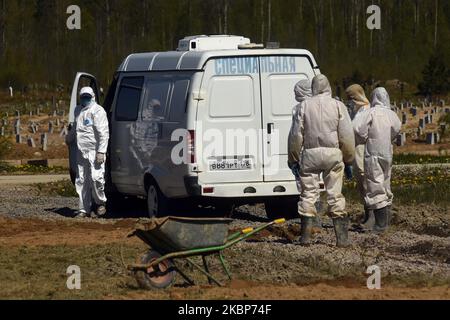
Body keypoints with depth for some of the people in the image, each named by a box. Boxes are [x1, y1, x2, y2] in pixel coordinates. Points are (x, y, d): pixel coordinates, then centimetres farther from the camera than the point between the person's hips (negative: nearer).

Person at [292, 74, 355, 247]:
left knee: (308, 194, 6)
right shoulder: (338, 106, 1)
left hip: (310, 153, 0)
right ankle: (341, 237, 4)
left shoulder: (305, 105, 2)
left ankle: (306, 235, 4)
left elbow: (297, 134, 2)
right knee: (335, 195, 4)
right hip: (333, 153, 0)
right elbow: (347, 135, -1)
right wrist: (349, 158, 9)